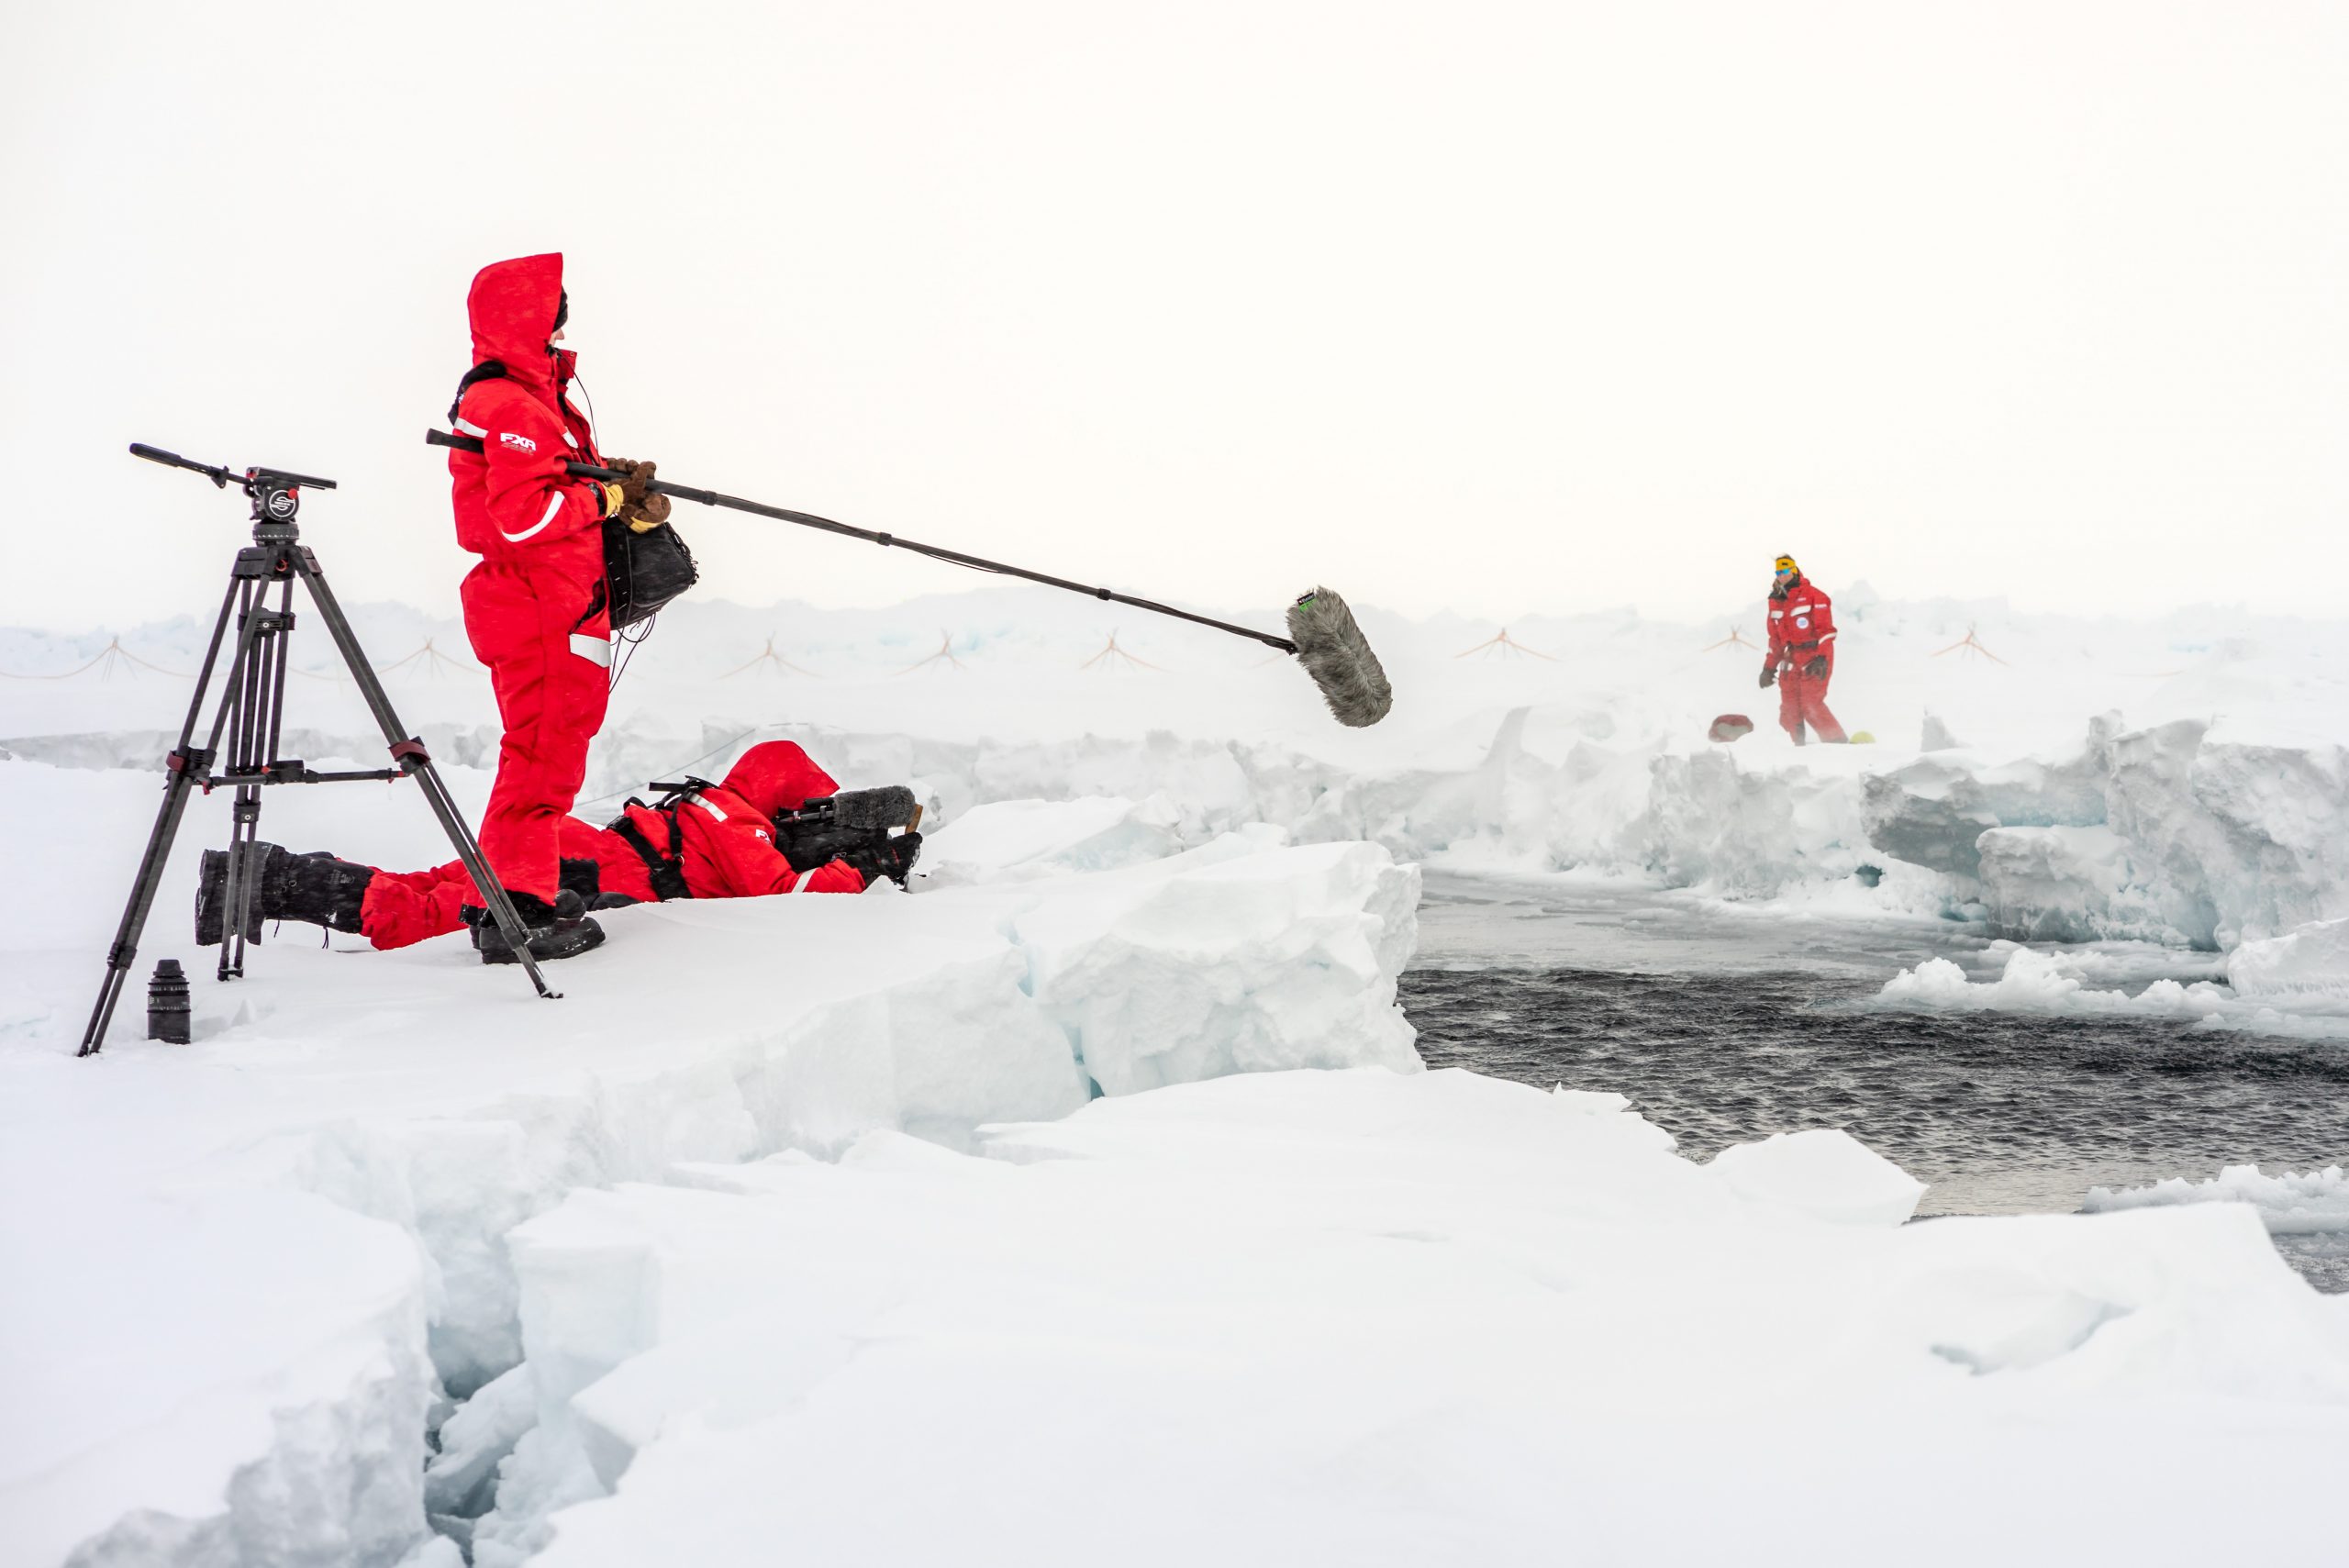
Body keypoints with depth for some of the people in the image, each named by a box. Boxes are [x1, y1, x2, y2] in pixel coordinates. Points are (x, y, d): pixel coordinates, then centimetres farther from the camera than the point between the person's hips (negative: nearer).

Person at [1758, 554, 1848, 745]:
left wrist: (1821, 658, -21)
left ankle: (1837, 742, -8)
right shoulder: (1776, 601, 14)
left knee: (1811, 705, -16)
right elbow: (1775, 637, 21)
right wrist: (1769, 666, 18)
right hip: (1791, 660, 7)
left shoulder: (1812, 595, -7)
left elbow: (1826, 629, -11)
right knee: (1789, 708, 0)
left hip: (1814, 659, -7)